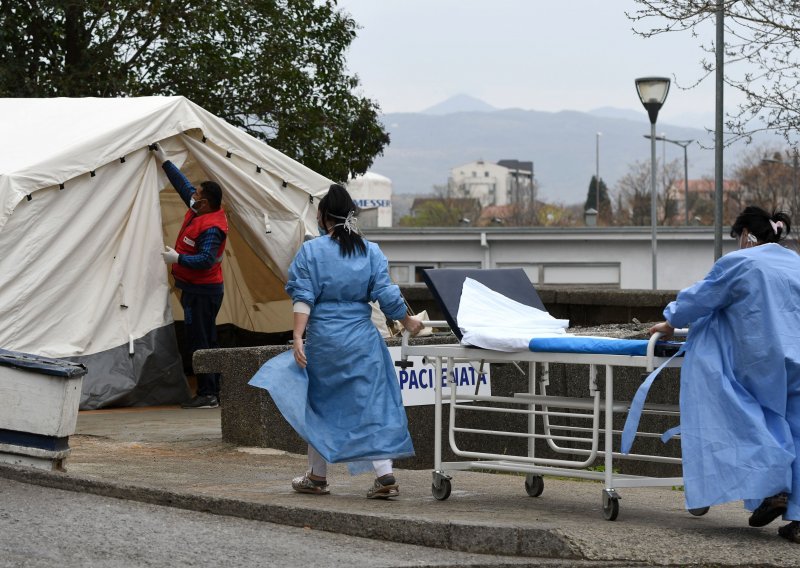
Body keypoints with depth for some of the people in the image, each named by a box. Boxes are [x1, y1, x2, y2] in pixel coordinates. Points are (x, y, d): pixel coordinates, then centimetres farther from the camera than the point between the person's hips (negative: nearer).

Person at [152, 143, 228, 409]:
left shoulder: (211, 228, -22)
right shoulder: (199, 210, 6)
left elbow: (206, 259, -29)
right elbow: (182, 183, 17)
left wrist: (177, 258, -23)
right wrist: (162, 159, 20)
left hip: (202, 291, -11)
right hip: (196, 288, 11)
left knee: (199, 342, -10)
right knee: (205, 341, 12)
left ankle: (207, 394, -11)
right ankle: (212, 392, 16)